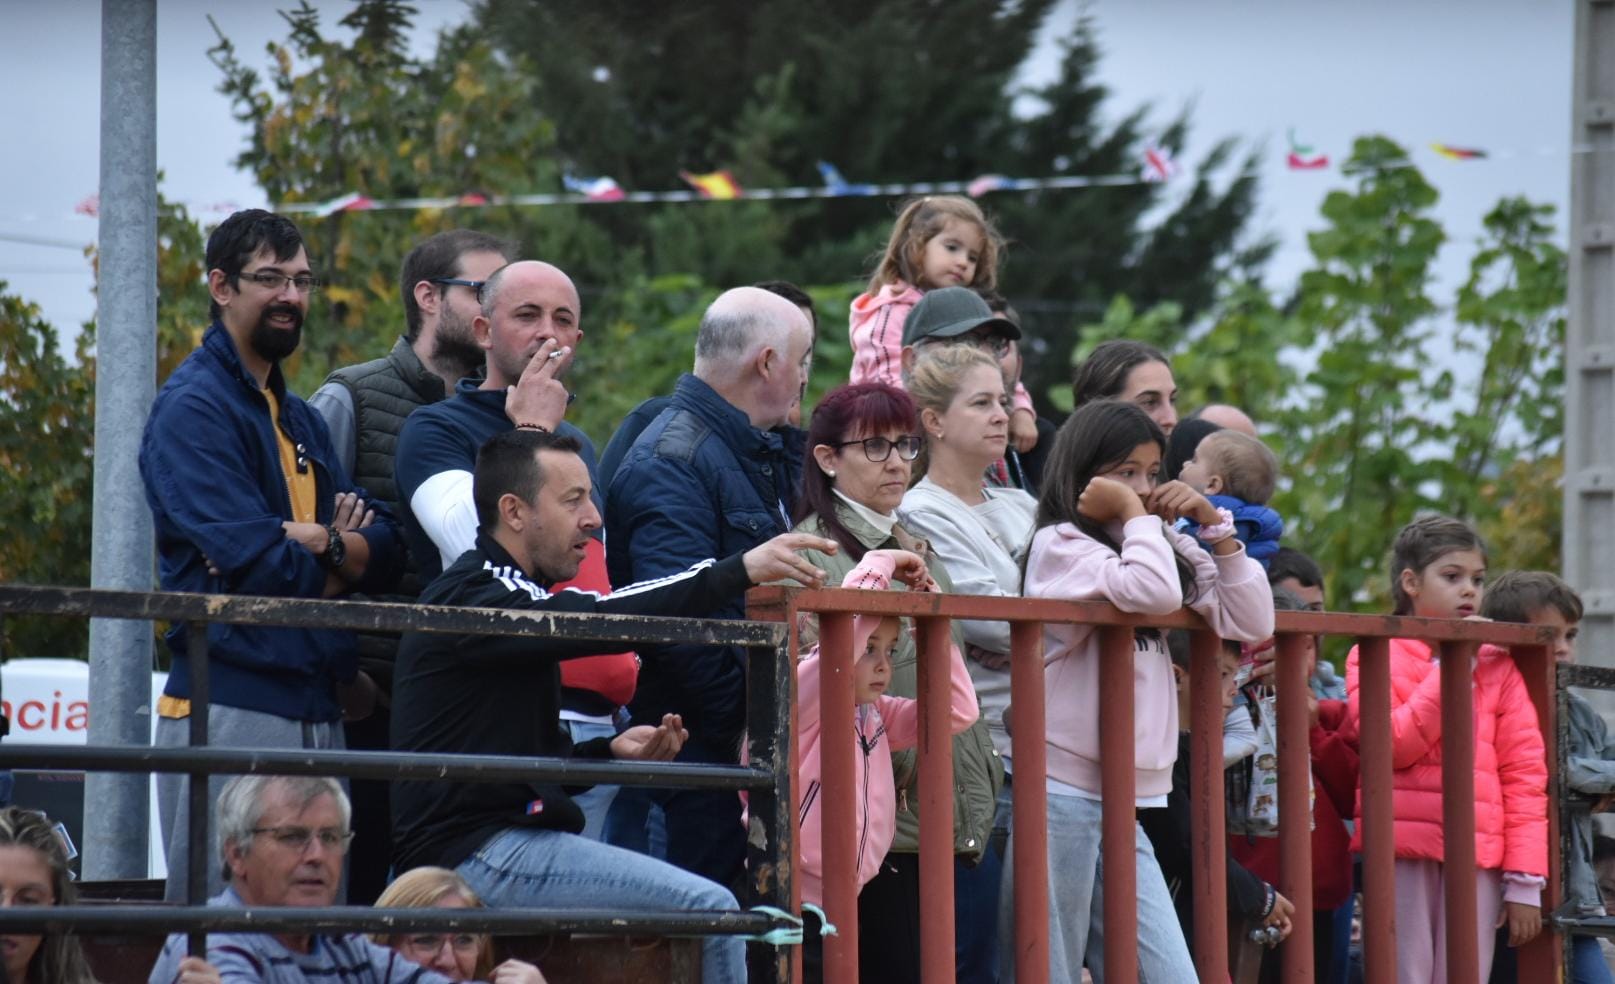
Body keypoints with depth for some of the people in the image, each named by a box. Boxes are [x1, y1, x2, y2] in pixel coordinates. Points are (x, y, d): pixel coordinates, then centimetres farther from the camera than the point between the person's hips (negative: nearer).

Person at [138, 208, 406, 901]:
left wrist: (312, 540, -10)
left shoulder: (300, 420, 21)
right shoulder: (194, 408, -6)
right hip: (234, 707, -8)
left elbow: (385, 550, 9)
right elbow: (254, 559, -17)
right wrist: (339, 550, 1)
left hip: (318, 709, 8)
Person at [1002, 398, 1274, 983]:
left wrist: (1214, 525, 5)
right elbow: (1153, 592, -22)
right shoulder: (1058, 545, -6)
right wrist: (1133, 515, -7)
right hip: (1062, 796, -7)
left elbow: (1251, 623, 10)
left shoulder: (1168, 549, 17)